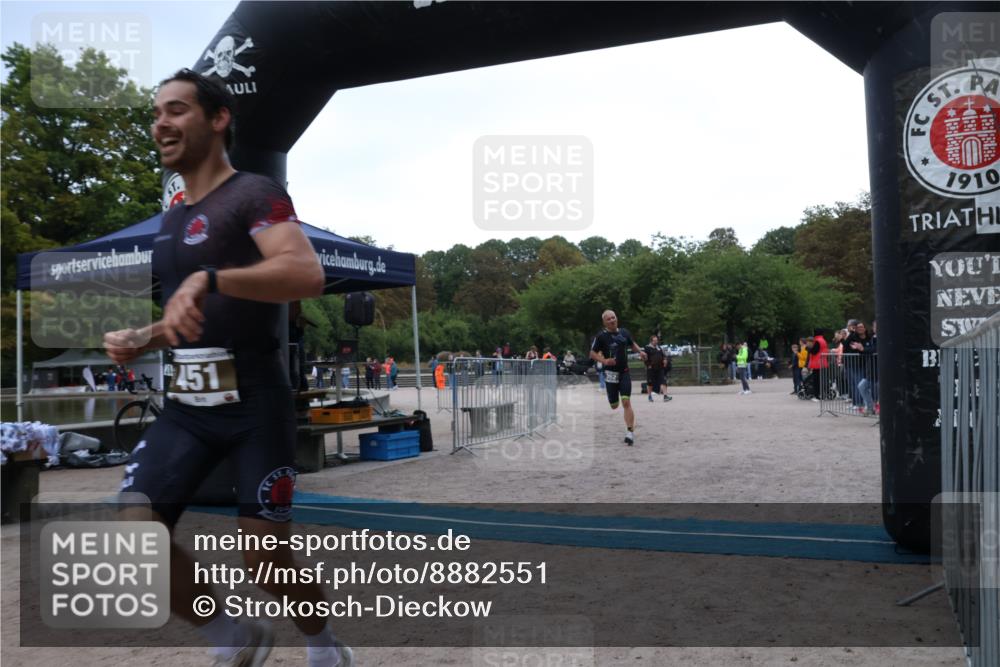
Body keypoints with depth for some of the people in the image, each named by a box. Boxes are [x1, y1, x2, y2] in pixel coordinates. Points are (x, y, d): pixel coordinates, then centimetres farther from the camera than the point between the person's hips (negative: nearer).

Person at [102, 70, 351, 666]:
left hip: (256, 404, -7)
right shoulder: (173, 220, 18)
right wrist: (139, 340, 10)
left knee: (268, 563, -2)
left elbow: (308, 276, -27)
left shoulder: (255, 194, -8)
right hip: (188, 406, 8)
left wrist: (209, 278, -36)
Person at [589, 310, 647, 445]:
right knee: (614, 406, 5)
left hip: (624, 372, 1)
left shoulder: (624, 333, 5)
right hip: (610, 373, -1)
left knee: (626, 402, -12)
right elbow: (592, 353, -2)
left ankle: (631, 432, -11)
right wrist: (604, 361, -19)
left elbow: (632, 344, 23)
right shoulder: (601, 336, -6)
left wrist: (640, 352, 4)